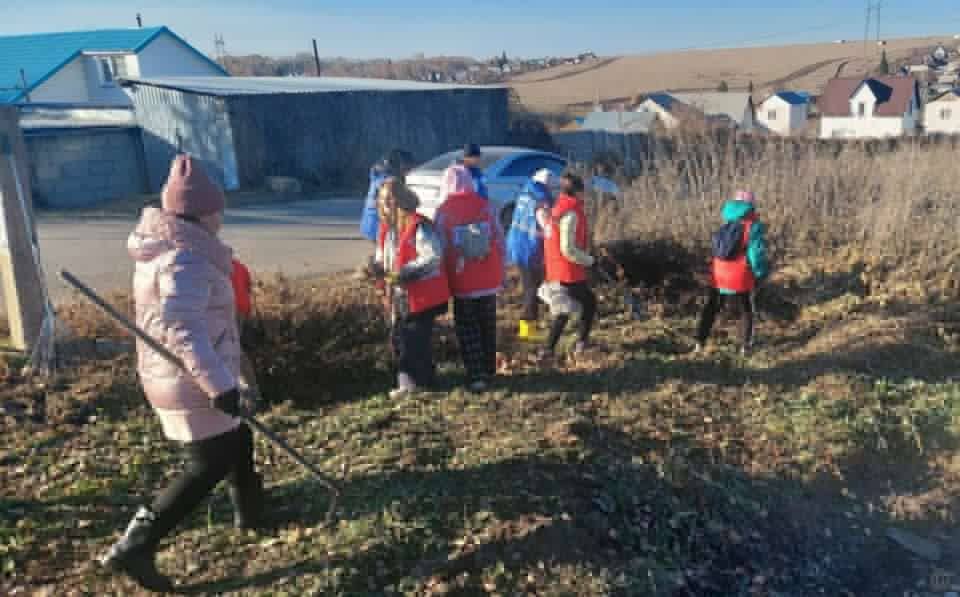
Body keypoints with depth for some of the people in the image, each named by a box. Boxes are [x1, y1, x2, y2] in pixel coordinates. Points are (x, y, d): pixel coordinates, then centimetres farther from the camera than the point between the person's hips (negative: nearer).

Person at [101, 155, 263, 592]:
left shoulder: (165, 250, 9)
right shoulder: (186, 260, -24)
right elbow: (182, 327, -36)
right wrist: (219, 385, -38)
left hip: (175, 376, 10)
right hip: (194, 384, -10)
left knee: (236, 440, 24)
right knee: (211, 465, 1)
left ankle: (250, 510, 42)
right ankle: (134, 547, 2)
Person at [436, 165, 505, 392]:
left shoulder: (443, 212, -8)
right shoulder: (487, 206, -3)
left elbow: (441, 249, -6)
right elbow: (500, 241, 0)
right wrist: (501, 272, 10)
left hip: (462, 282, -2)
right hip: (489, 280, 2)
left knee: (468, 329, 8)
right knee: (488, 327, 16)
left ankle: (477, 376, 1)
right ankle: (489, 372, 26)